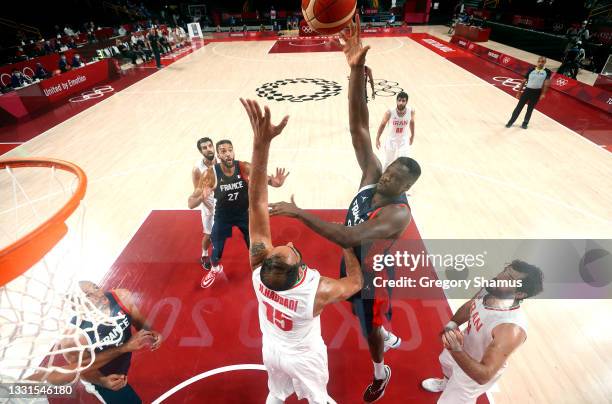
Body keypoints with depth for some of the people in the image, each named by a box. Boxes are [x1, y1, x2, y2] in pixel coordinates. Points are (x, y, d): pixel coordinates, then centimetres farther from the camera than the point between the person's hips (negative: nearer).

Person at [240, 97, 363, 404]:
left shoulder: (259, 265, -37)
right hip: (304, 356, -2)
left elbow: (256, 202, -41)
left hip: (272, 348, 3)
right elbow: (355, 282, -21)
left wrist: (261, 143, -49)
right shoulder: (319, 292, -43)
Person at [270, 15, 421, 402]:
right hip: (352, 266, 6)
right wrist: (357, 69, -39)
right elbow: (359, 126, -28)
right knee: (370, 322, 32)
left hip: (372, 277, -6)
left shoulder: (398, 213, -35)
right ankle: (389, 338, 66)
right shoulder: (372, 174, -19)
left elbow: (349, 237, -50)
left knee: (371, 330, 22)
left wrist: (299, 212, -50)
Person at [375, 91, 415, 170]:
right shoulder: (390, 112, -26)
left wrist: (412, 136, 13)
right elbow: (382, 125, -10)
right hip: (391, 140, -1)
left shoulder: (411, 111, -19)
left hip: (404, 140, 1)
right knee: (388, 162, 16)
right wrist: (377, 139, -5)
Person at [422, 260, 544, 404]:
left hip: (475, 371, -6)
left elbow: (483, 375, -38)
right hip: (464, 346, 7)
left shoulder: (512, 328, -43)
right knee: (446, 360, 36)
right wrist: (451, 325, -16)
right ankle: (447, 383, 69)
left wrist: (456, 350, -51)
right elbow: (468, 307, -1)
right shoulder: (489, 291, -23)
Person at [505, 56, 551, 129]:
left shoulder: (547, 72, -3)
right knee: (519, 106, 0)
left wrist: (543, 94, -16)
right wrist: (519, 91, 4)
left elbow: (546, 84, -7)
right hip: (527, 90, 1)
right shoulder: (531, 70, 1)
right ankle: (511, 121, 8)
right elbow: (524, 81, 6)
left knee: (530, 109, 9)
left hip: (536, 92, 0)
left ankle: (525, 123, 20)